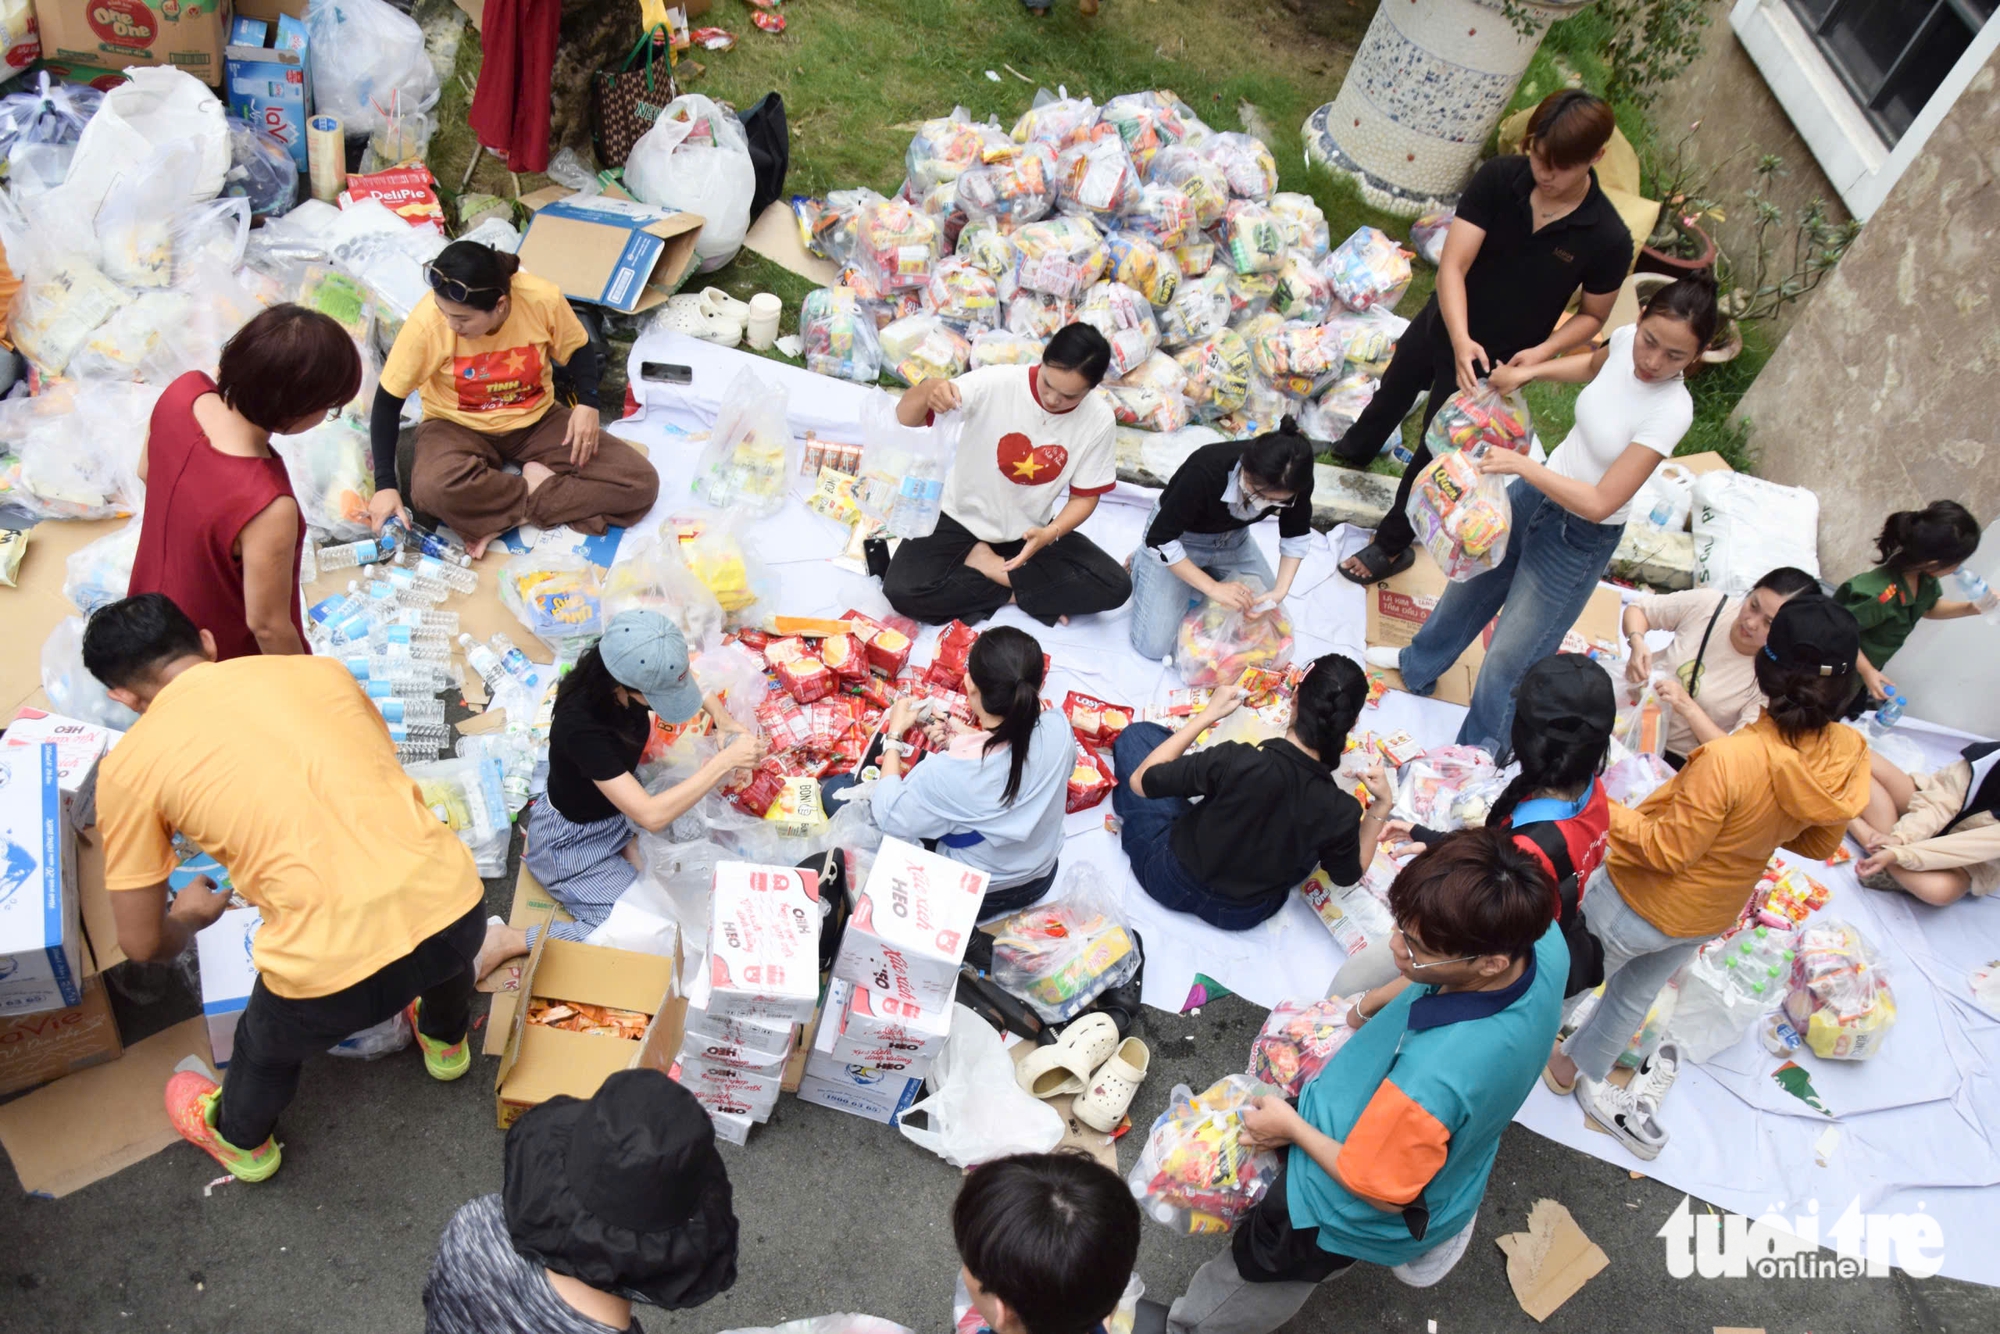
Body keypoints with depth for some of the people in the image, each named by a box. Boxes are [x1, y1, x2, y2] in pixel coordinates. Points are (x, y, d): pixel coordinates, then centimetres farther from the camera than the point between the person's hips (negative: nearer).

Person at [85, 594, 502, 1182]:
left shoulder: (129, 766, 3)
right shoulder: (318, 668, 12)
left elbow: (144, 944, 10)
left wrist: (188, 916, 33)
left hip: (334, 968, -2)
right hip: (455, 907, 3)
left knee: (267, 1047, 34)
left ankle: (241, 1142, 65)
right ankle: (446, 1044, 70)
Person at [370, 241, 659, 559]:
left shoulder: (543, 298, -23)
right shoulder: (427, 321, -24)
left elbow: (578, 349, -1)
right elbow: (388, 401, -11)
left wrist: (587, 403, -20)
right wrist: (386, 484, -18)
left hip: (536, 421, 2)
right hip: (459, 427, -2)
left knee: (640, 483, -17)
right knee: (434, 488, -38)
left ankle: (505, 517, -17)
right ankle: (537, 488, -11)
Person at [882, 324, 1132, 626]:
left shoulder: (1099, 421, -15)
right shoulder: (995, 383, -23)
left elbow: (1084, 496, -5)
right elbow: (905, 418, -23)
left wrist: (1050, 533, -26)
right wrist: (929, 390, -47)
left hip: (1029, 532, 2)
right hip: (962, 519, -2)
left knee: (1116, 586, -18)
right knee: (901, 591, -27)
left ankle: (993, 568, -8)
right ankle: (1011, 592, -7)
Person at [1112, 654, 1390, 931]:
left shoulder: (1235, 762, -35)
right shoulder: (1340, 811, -27)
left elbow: (1140, 781, -20)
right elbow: (1349, 874, -5)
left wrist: (1208, 714, -15)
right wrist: (1382, 805, -4)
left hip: (1172, 880, -2)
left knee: (1137, 735, 11)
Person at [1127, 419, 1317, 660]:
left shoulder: (1294, 480, -26)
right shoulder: (1206, 472, -40)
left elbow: (1297, 536, -7)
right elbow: (1160, 540, -31)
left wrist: (1281, 591, -21)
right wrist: (1213, 588, -34)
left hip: (1232, 539, 5)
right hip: (1178, 538, -5)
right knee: (1154, 646, -11)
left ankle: (1200, 571, 22)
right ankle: (1142, 564, 14)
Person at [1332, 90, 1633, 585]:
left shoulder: (1607, 238, -24)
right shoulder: (1498, 178, -23)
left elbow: (1593, 315, -8)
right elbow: (1452, 265, -26)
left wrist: (1543, 351, -25)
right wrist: (1460, 339, -40)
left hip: (1494, 362, -3)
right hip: (1442, 324, 3)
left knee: (1434, 452, 7)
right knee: (1392, 393, 30)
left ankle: (1392, 545, 31)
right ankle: (1357, 448, 64)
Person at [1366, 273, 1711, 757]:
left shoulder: (1670, 411, -31)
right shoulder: (1626, 339, -13)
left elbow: (1600, 503, -32)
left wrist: (1522, 465, -33)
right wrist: (1528, 371, 2)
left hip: (1579, 536, -7)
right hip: (1536, 491, 7)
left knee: (1509, 657, 1)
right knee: (1470, 585, 29)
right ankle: (1419, 666, 56)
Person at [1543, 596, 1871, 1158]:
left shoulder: (1727, 760, -40)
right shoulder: (1847, 757, -20)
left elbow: (1669, 851, -28)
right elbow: (1818, 845, -3)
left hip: (1637, 902, -6)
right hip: (1711, 916, 6)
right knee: (1637, 993, 31)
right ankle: (1579, 1069, 53)